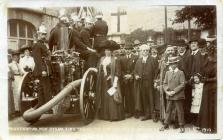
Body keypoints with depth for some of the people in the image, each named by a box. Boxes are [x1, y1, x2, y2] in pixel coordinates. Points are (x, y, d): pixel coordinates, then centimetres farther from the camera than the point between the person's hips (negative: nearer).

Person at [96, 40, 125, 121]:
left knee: (112, 98, -4)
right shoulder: (102, 59, 12)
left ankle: (114, 116, 3)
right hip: (103, 82, 6)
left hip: (111, 82, -5)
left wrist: (115, 82, -16)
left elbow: (117, 73, -10)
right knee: (103, 98, 8)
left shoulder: (115, 60, -5)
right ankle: (105, 115, 16)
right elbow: (98, 69, 17)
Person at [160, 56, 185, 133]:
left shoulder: (181, 73, -4)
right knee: (168, 110, 11)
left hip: (178, 96, -4)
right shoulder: (167, 73, 9)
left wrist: (174, 91, -17)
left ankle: (181, 126, 15)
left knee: (180, 111, 4)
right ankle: (166, 124, 21)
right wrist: (167, 91, -8)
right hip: (169, 95, 4)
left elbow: (182, 84, -11)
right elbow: (165, 83, 8)